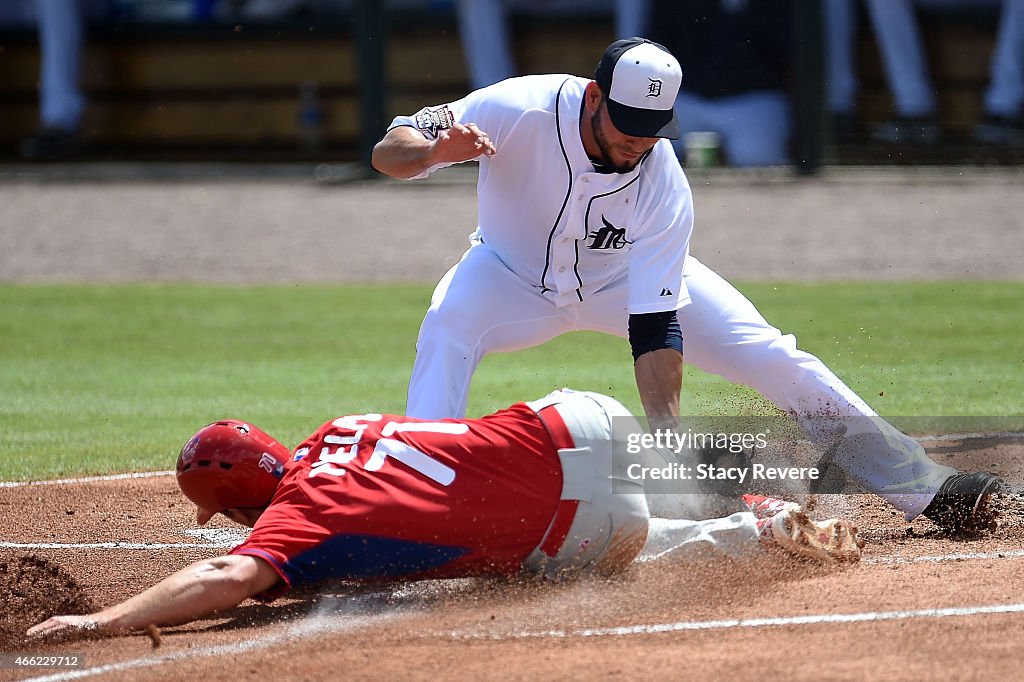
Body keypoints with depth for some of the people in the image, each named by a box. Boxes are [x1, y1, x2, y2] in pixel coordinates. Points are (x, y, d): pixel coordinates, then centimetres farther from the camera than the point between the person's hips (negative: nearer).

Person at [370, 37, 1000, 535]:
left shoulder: (665, 188, -31)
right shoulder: (518, 111, -34)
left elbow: (655, 328, -32)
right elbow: (388, 152, -29)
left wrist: (670, 443, -44)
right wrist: (437, 151, -53)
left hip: (627, 278, 1)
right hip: (513, 277, 0)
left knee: (770, 355, -11)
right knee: (447, 328, -36)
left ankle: (925, 488, -3)